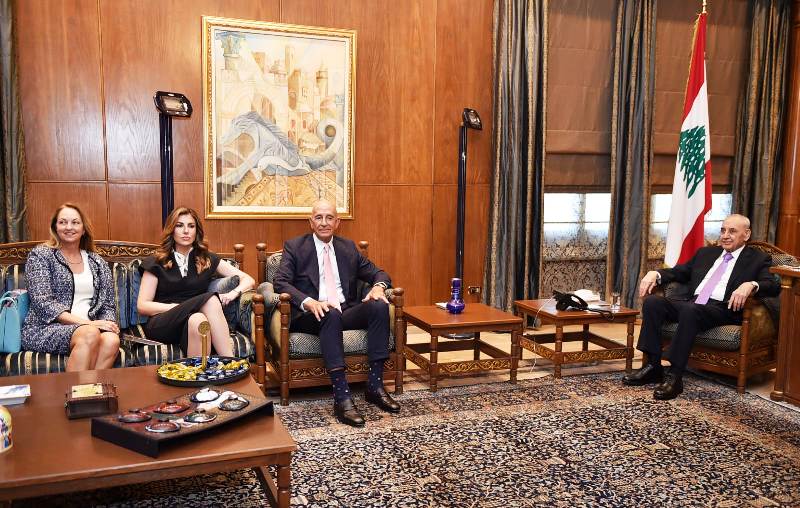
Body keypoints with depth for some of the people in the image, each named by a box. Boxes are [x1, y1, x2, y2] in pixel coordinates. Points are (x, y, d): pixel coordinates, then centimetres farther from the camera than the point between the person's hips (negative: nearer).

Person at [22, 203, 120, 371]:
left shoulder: (98, 262, 17)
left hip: (88, 327, 3)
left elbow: (108, 305, 15)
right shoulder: (40, 255, 5)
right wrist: (86, 323, -18)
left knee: (112, 340, -32)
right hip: (43, 329, -3)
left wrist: (108, 324, -10)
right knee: (91, 334, -36)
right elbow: (43, 302, -8)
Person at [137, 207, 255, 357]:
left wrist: (233, 293, -8)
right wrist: (181, 307, -10)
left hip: (193, 320, 2)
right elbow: (142, 306, 4)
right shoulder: (156, 263, 12)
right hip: (161, 324, -2)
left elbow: (249, 280, 15)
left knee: (197, 320, -37)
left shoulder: (207, 260, 17)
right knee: (211, 299, -31)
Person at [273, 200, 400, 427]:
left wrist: (378, 286, -7)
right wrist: (309, 302, -25)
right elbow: (280, 282, -7)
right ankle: (341, 397, -43)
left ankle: (375, 385, -22)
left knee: (379, 306, -25)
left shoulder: (348, 247, 18)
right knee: (331, 313, -38)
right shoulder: (294, 246, 7)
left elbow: (377, 273, 19)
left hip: (347, 312, 4)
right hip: (312, 315, -4)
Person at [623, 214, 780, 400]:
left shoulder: (758, 259, 12)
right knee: (652, 301, -21)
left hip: (723, 308, -5)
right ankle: (653, 366, -16)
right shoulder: (705, 253, 27)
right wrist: (655, 273, 3)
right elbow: (679, 272, 24)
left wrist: (750, 285, -27)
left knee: (690, 310, -38)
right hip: (691, 301, 6)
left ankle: (675, 377, -33)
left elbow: (773, 286, -4)